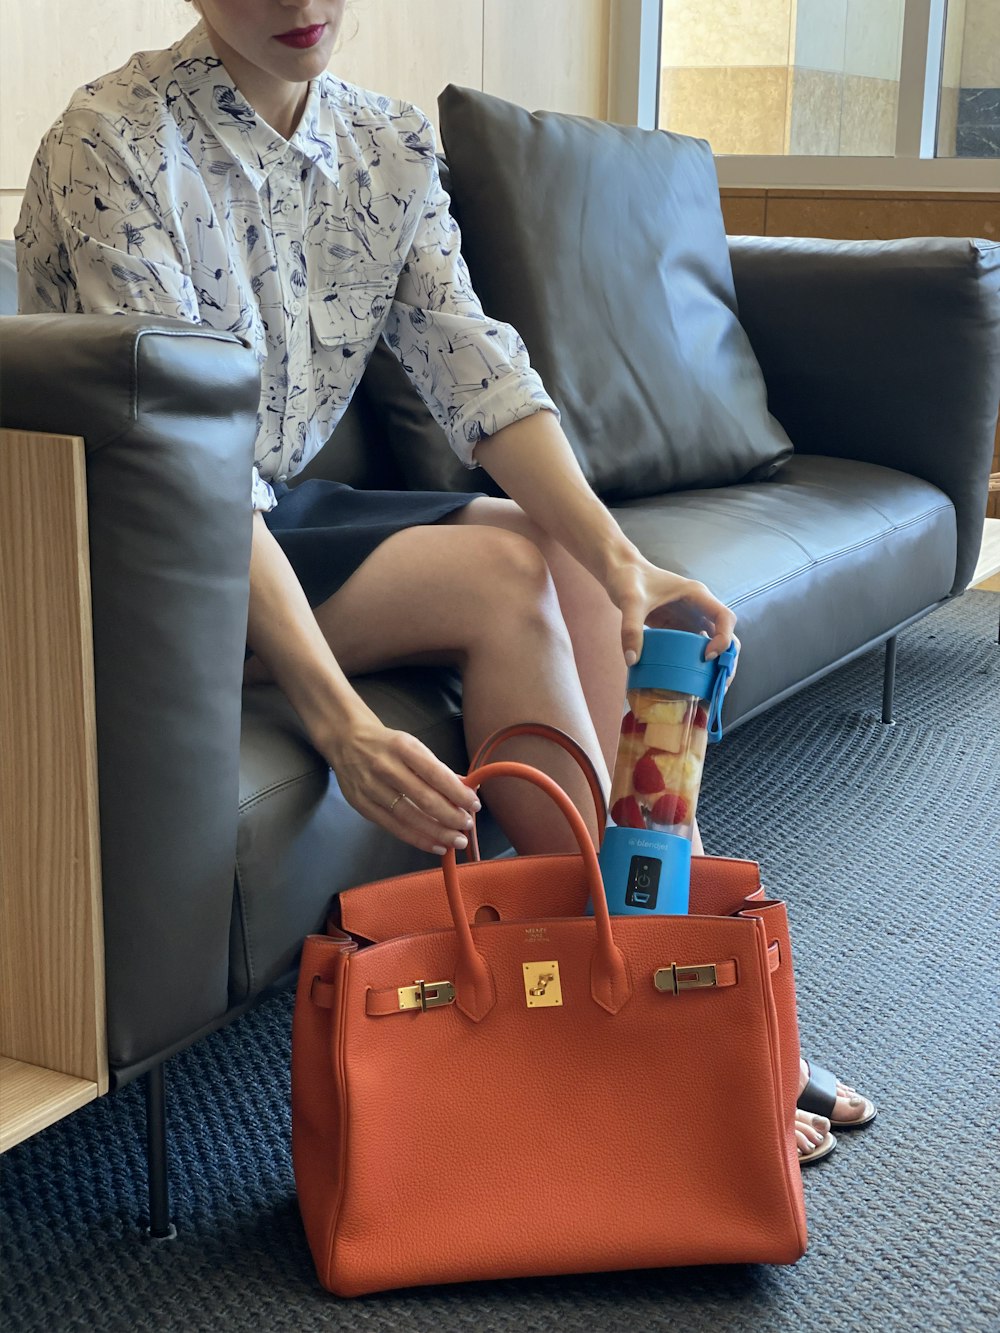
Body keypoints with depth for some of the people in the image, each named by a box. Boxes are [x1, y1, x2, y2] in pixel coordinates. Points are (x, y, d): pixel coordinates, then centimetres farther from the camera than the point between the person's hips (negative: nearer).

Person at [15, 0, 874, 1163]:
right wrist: (338, 720, -38)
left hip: (286, 508, 7)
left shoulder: (388, 144, 3)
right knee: (501, 575, -22)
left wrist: (616, 554, -24)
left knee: (574, 558, -11)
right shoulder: (113, 147, -18)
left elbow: (476, 369, -7)